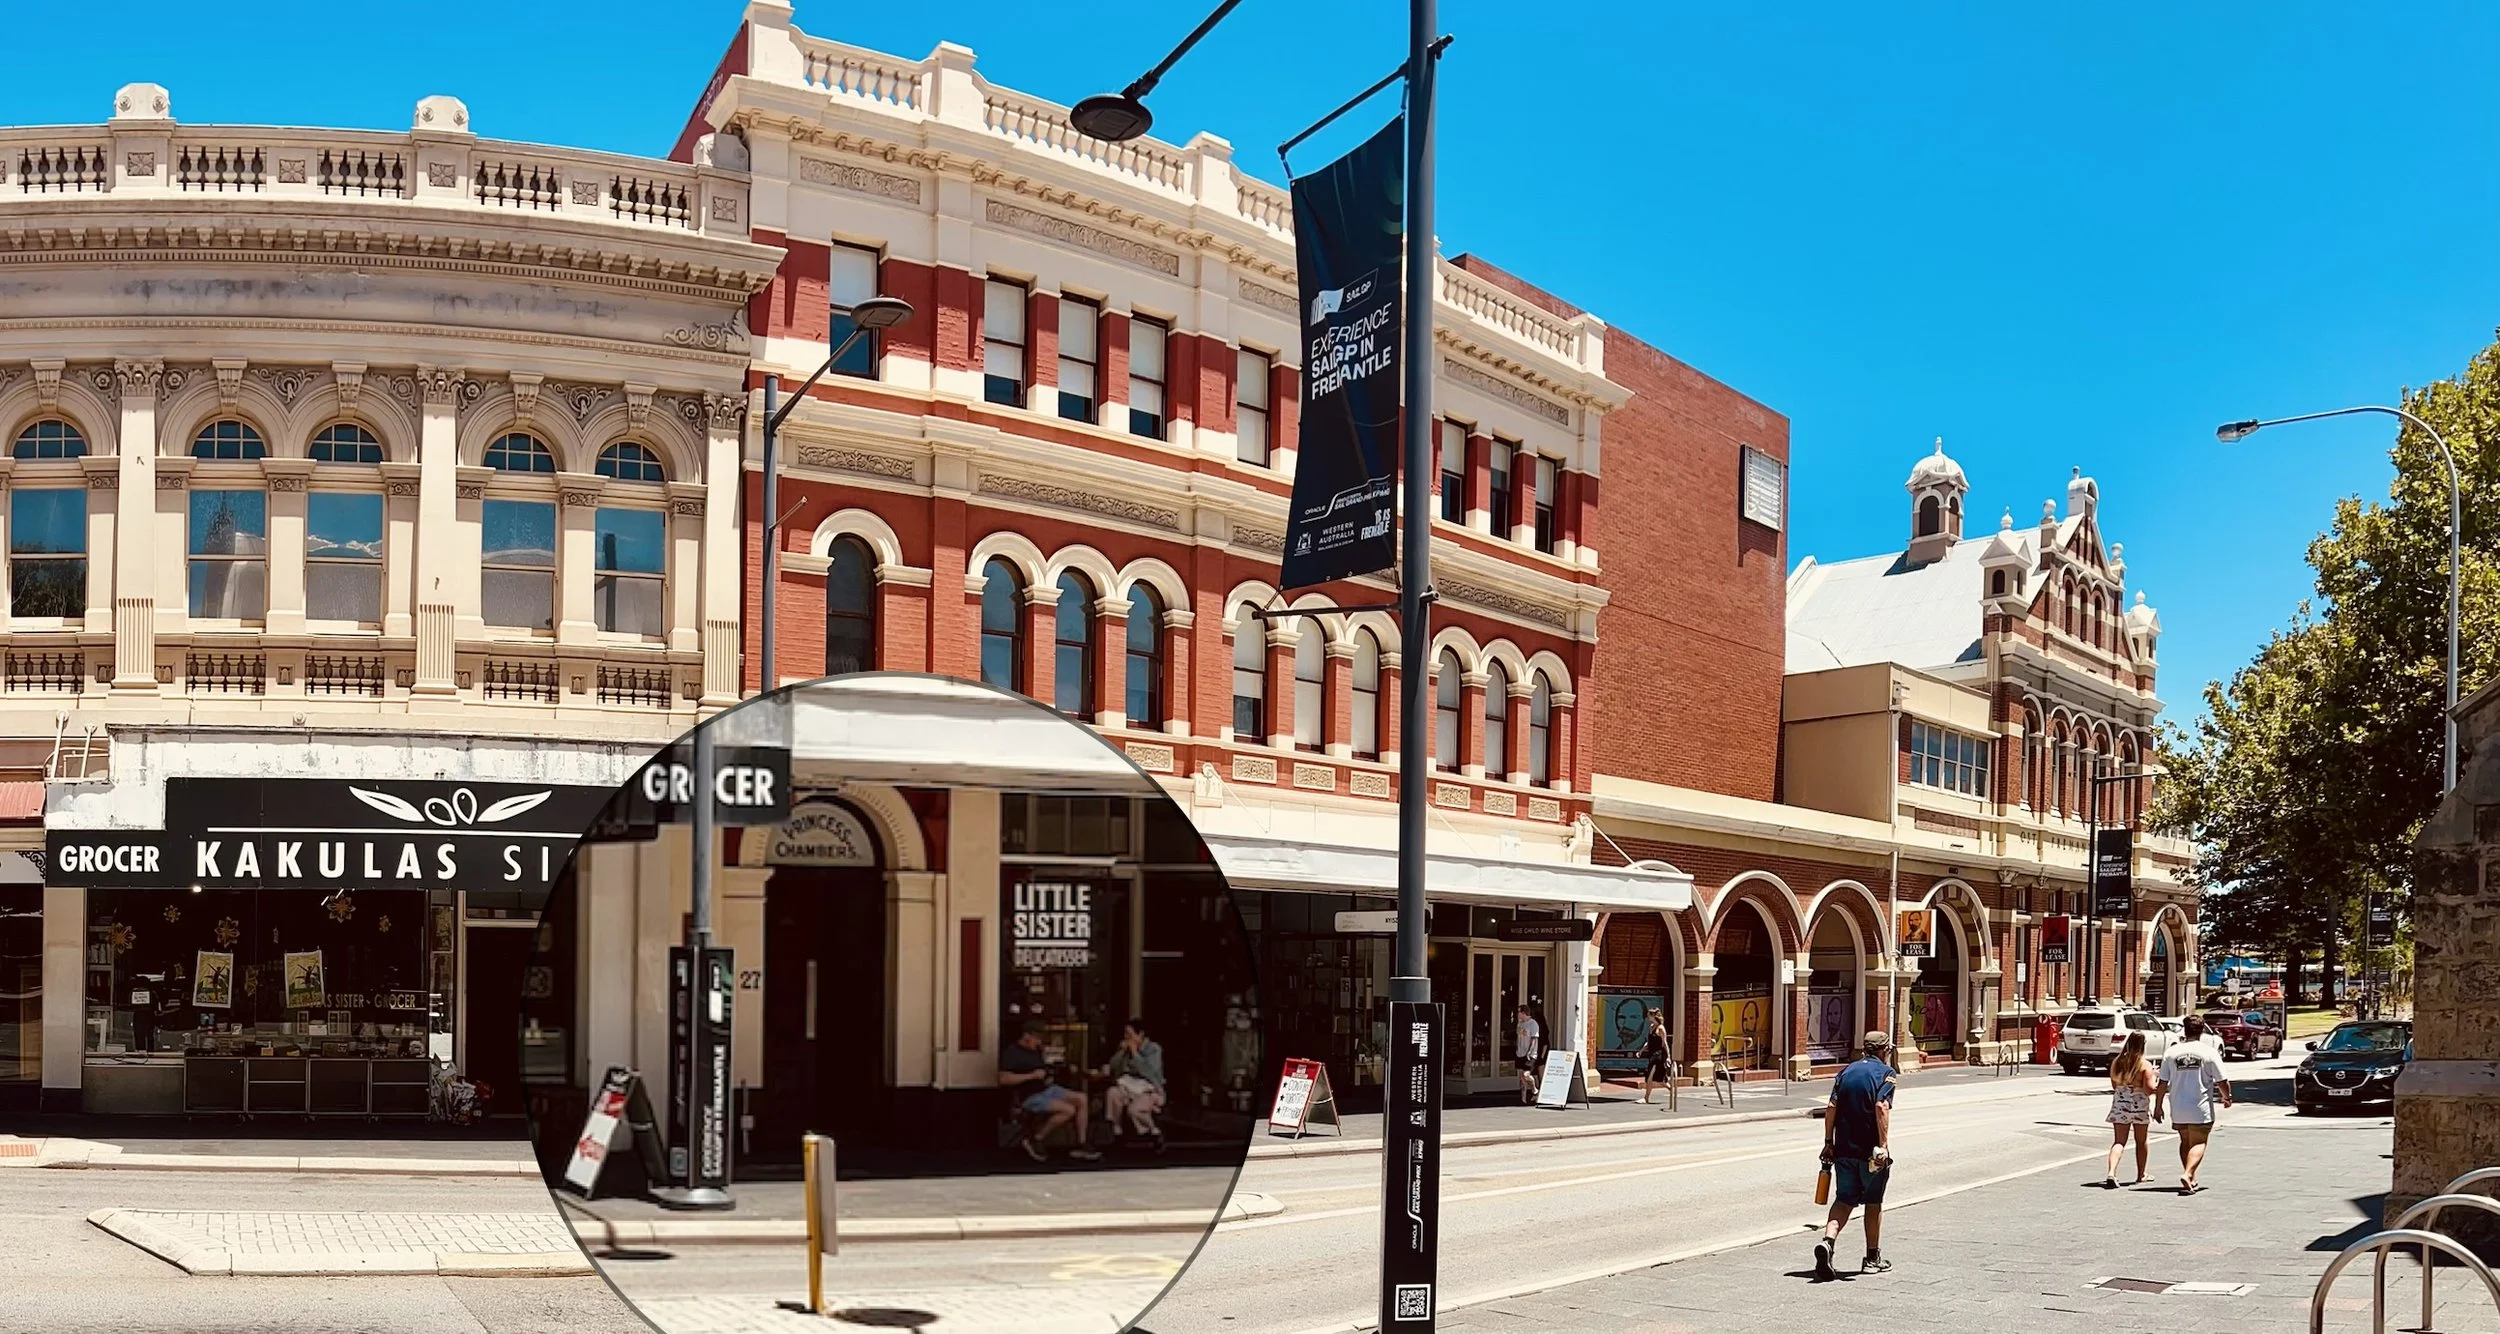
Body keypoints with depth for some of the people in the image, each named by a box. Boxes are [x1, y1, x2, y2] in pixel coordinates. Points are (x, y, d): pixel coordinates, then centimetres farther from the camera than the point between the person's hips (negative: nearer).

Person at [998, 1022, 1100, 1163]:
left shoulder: (1037, 1050, 15)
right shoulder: (1011, 1053, -10)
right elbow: (1004, 1079, -22)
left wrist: (1049, 1076, 6)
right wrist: (1032, 1075, -21)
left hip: (1047, 1089, 9)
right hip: (1030, 1097, -9)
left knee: (1081, 1099, -7)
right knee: (1068, 1110, -24)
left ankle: (1081, 1146, -6)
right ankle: (1034, 1140, -12)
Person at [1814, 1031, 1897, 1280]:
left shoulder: (1847, 1071, 11)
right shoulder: (1886, 1073, -4)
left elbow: (1831, 1107, 4)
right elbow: (1881, 1107, -19)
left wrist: (1828, 1142, 8)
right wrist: (1884, 1145, -21)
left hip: (1844, 1149, 4)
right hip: (1871, 1150, -4)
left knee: (1844, 1200, 7)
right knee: (1873, 1203, 11)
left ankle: (1827, 1241, -17)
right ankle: (1872, 1258, 20)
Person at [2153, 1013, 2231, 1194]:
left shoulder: (2171, 1052, 0)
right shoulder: (2209, 1052, -8)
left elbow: (2163, 1083, 2)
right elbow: (2222, 1081, -5)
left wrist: (2158, 1106, 12)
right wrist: (2227, 1098, 16)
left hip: (2178, 1109, 3)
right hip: (2201, 1109, -3)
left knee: (2185, 1141, 19)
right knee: (2198, 1143, 0)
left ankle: (2191, 1178, 23)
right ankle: (2187, 1174, -21)